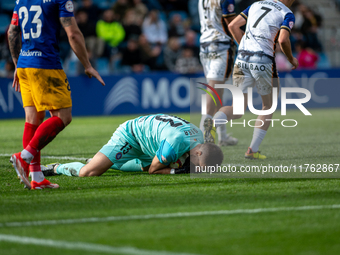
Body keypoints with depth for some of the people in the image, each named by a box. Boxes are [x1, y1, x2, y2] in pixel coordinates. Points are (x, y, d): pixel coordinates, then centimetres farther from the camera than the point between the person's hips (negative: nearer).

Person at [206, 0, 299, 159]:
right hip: (263, 61, -4)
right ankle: (253, 150, 11)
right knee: (268, 107, 17)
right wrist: (291, 59, 2)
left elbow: (233, 25, 14)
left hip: (242, 61, 4)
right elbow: (283, 40, -16)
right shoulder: (287, 15, 0)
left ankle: (212, 122, -24)